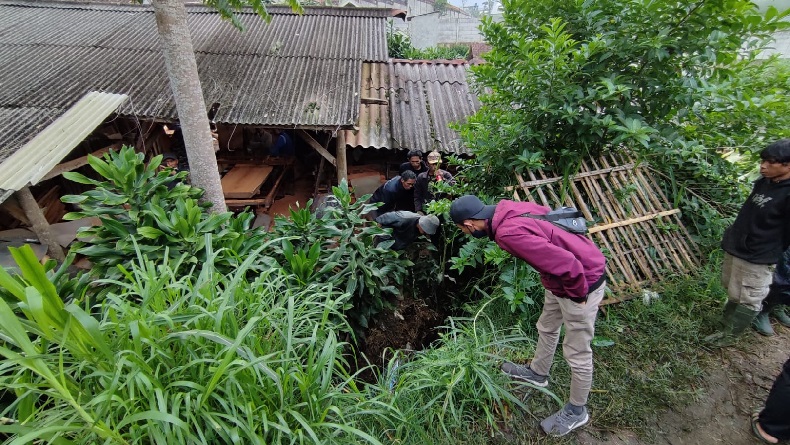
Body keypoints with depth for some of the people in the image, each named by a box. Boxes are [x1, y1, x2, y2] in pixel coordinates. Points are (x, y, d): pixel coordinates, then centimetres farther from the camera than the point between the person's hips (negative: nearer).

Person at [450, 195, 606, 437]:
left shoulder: (509, 233, -33)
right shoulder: (506, 209, -5)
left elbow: (565, 264, -35)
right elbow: (547, 213, 11)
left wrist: (578, 294, -15)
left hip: (582, 279, -9)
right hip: (566, 276, 9)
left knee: (576, 353, 10)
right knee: (546, 328, 27)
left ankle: (576, 410, 33)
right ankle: (537, 373, 50)